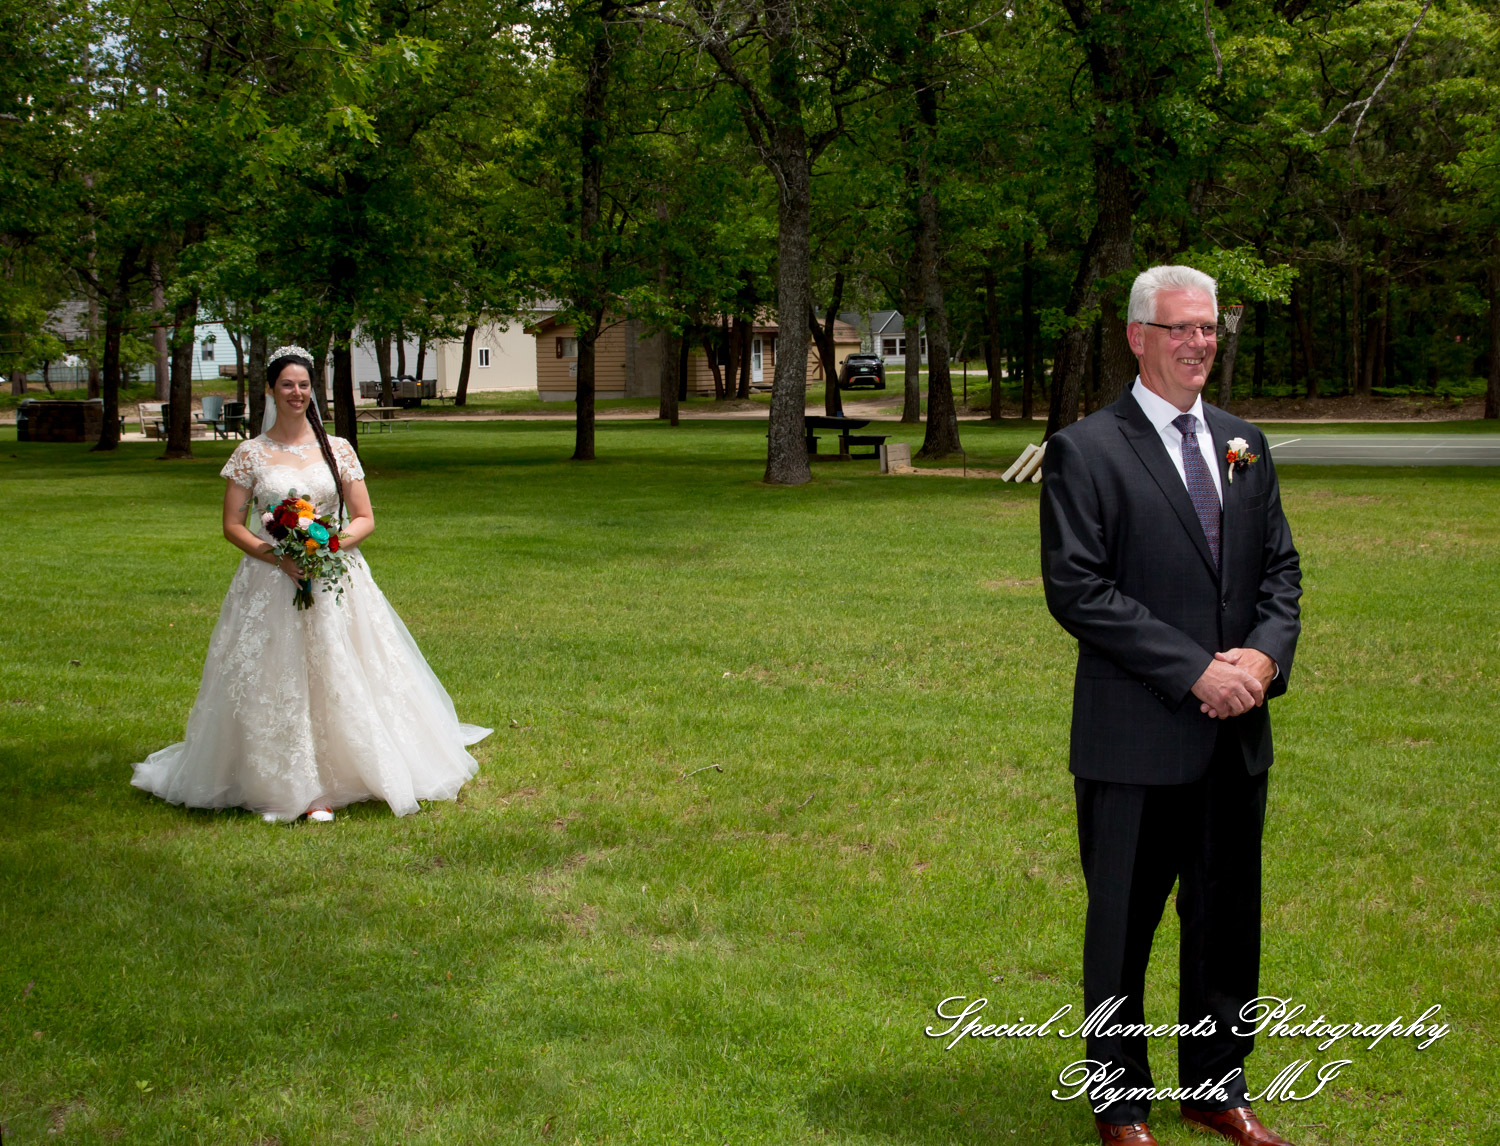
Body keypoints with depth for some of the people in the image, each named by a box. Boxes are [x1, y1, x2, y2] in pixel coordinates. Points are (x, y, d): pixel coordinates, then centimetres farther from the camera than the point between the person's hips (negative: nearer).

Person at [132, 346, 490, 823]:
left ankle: (323, 790, 5)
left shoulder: (338, 450, 6)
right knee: (273, 686, -3)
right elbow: (232, 526, 2)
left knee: (333, 681, -4)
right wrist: (279, 557, -13)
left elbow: (364, 519, 6)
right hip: (270, 583, -1)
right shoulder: (250, 454, 3)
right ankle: (278, 787, 8)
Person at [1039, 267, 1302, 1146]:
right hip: (1137, 739, -6)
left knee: (1228, 919, 16)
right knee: (1123, 925, 7)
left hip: (1237, 737, 6)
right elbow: (1077, 589, -15)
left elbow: (1281, 568, 13)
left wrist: (1266, 653, -8)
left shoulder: (1244, 445, 11)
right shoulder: (1086, 452, -8)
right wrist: (1194, 670, -18)